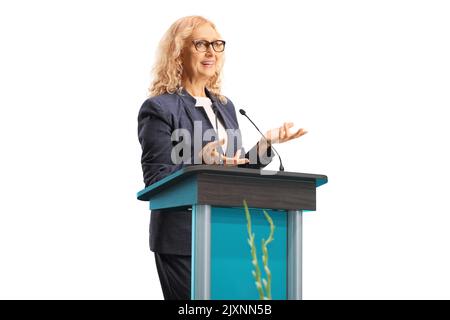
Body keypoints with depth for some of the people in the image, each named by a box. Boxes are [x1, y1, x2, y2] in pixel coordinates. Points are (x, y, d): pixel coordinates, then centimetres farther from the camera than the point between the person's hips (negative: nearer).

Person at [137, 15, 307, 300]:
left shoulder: (225, 106, 16)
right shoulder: (158, 109, -7)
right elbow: (156, 181, -12)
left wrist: (265, 144, 3)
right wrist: (200, 161, -26)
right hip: (182, 241, -6)